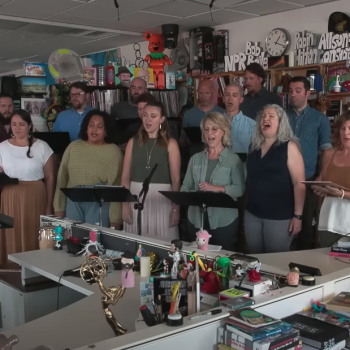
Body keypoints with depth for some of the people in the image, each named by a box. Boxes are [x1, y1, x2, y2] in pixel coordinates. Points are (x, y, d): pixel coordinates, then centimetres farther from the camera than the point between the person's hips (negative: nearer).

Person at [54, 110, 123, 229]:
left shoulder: (114, 151, -2)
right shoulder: (73, 147, 8)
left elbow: (117, 185, -4)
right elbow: (62, 178, 10)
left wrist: (115, 218, -7)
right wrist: (59, 207, 7)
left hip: (99, 204, -3)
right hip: (73, 202, 3)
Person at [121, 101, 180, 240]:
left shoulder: (170, 144, 0)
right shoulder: (133, 142, 7)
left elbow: (176, 179, -2)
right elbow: (125, 176, 6)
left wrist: (176, 208, -6)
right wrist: (125, 204, -2)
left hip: (162, 198, -2)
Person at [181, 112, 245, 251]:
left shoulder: (233, 159, -4)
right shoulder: (196, 158, 9)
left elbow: (240, 189, -11)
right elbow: (186, 185, 8)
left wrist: (216, 188, -21)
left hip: (224, 221, -4)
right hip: (197, 219, 4)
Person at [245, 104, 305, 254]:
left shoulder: (289, 146, -7)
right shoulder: (254, 147, 9)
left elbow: (299, 183, -11)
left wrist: (297, 215, -15)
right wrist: (245, 206, 10)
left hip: (279, 216, -5)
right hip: (252, 214, 5)